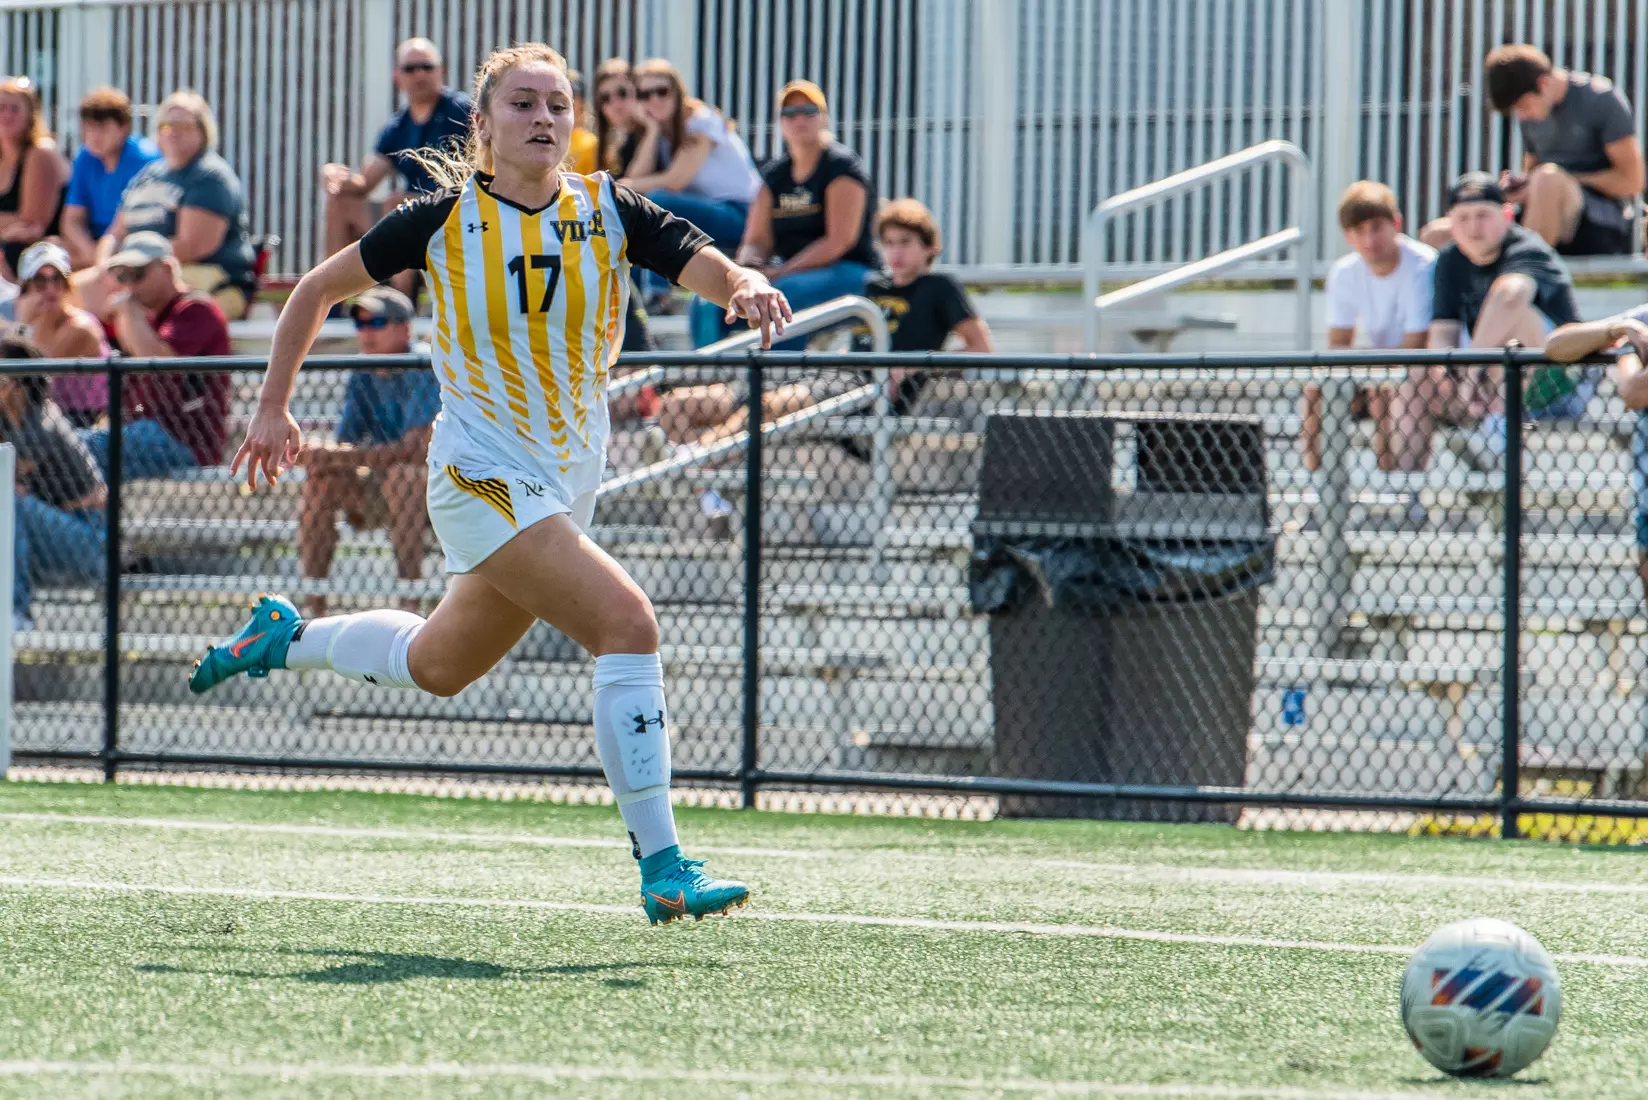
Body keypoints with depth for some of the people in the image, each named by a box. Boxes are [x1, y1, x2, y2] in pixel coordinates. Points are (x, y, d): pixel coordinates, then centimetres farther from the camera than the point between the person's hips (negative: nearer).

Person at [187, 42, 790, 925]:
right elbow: (318, 289, 5)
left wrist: (747, 286, -40)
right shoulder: (445, 218, -8)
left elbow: (710, 268, -17)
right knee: (627, 624, -23)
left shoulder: (610, 213, -2)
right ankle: (660, 866, -20)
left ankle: (283, 636, 49)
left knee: (438, 666, 22)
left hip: (566, 484, 5)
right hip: (483, 479, -5)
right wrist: (272, 408, 6)